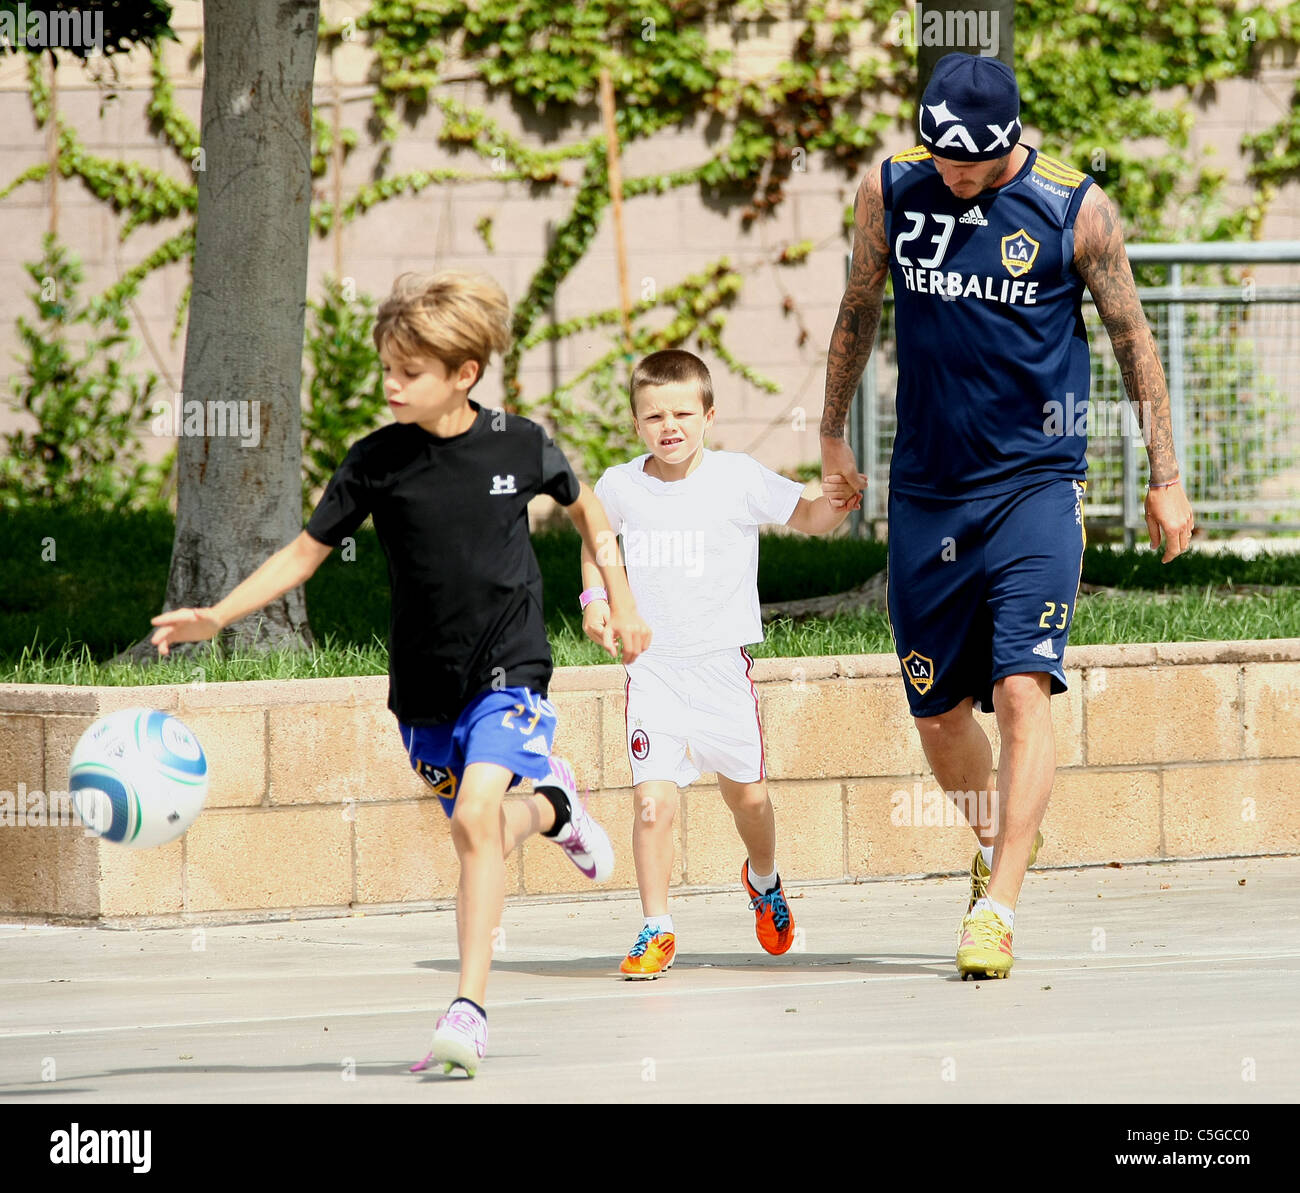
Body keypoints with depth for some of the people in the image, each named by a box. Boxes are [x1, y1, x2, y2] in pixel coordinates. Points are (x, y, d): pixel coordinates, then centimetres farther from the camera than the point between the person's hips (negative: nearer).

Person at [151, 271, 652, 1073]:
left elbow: (583, 505, 12)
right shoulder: (377, 461, -7)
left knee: (476, 814, -22)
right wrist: (217, 616, -11)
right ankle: (549, 803, 51)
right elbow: (307, 551, 0)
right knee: (480, 830, 13)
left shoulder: (520, 445, -9)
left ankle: (470, 1010, -23)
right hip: (424, 680, 3)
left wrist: (619, 600, 16)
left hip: (510, 669, -3)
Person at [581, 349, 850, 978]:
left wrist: (836, 500, -20)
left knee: (746, 793, 9)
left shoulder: (737, 478, -6)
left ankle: (764, 881, 42)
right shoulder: (620, 487, 1)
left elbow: (808, 518, 2)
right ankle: (656, 931, 0)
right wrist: (594, 597, 8)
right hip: (652, 666, 0)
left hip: (722, 661, 0)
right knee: (652, 801, -12)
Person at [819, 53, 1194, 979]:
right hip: (926, 490, 3)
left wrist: (1165, 478, 4)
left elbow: (1133, 338, 2)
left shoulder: (1075, 209, -7)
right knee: (938, 714, 9)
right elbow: (860, 307, 16)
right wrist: (834, 434, 22)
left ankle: (998, 908, -17)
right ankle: (1000, 834, 38)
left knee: (1023, 692, -16)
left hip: (1037, 485, -3)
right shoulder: (889, 192, 0)